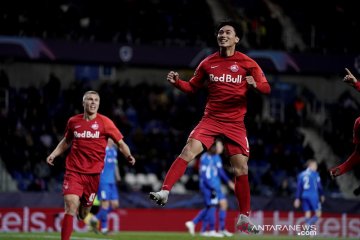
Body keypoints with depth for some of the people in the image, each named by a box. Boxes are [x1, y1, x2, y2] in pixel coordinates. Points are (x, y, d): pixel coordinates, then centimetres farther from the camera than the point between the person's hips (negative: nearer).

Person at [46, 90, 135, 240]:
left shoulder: (104, 122, 0)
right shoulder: (73, 121, 6)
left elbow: (121, 143, 0)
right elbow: (66, 141, 24)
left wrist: (128, 156, -19)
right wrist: (54, 154, 11)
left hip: (93, 173, 0)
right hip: (73, 171, 0)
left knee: (83, 214, 7)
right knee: (71, 207, -18)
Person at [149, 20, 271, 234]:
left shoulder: (247, 63, -1)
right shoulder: (208, 63, 5)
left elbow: (266, 88, -1)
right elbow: (192, 87, 15)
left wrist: (255, 84, -24)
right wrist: (177, 82, -5)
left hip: (235, 123, -1)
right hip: (211, 118, 1)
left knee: (241, 168, -3)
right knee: (189, 150, -21)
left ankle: (244, 217, 9)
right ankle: (165, 192, -24)